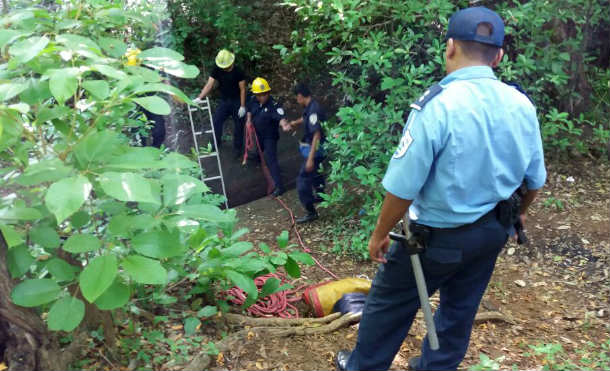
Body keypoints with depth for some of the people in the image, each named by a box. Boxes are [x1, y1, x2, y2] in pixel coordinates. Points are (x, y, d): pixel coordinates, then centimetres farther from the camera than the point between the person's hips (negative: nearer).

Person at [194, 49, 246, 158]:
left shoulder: (238, 72, -16)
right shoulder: (217, 70, -9)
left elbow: (242, 89, -13)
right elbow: (209, 85, -14)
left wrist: (242, 106, -15)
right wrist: (199, 98, -25)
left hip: (237, 102, -3)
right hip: (224, 101, 3)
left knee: (238, 126, 5)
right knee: (216, 121, -4)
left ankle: (237, 148, 22)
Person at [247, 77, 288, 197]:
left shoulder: (274, 105, -30)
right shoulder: (254, 102, -10)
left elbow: (280, 117, -45)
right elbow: (249, 110, 12)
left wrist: (284, 124, -66)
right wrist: (249, 119, -5)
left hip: (270, 136, -7)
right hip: (258, 134, 7)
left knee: (271, 160, -12)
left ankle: (279, 186, -11)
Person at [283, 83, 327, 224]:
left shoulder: (313, 110, -26)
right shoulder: (311, 107, 4)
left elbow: (317, 135, -30)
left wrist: (310, 158, -31)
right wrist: (294, 123, 10)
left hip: (315, 150, -10)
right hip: (318, 149, 10)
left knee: (303, 180, -7)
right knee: (315, 173, 31)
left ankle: (311, 212, -1)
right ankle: (320, 195, 53)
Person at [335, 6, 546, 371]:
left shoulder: (438, 105, -25)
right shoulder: (522, 105, -4)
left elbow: (403, 187, -24)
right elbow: (535, 178, 7)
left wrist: (380, 234, -9)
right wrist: (518, 213, 25)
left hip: (440, 236, -6)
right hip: (492, 231, 6)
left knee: (389, 304, 15)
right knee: (460, 309, 23)